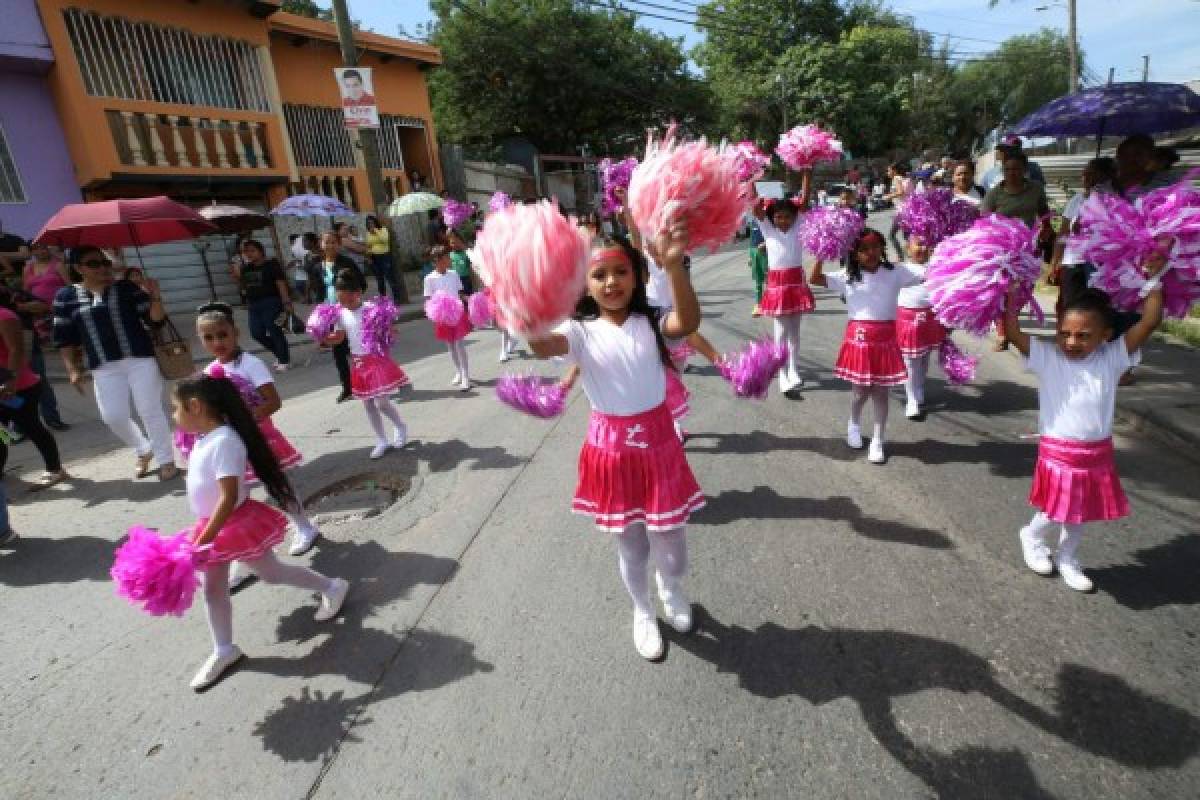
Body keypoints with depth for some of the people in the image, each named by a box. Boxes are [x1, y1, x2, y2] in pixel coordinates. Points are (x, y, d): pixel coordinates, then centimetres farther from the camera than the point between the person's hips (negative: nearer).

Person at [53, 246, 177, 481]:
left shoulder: (127, 288, 2)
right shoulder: (66, 297, 6)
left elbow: (155, 320, -3)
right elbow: (64, 339, 9)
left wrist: (155, 297, -20)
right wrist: (72, 369, 2)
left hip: (140, 358, -2)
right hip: (104, 367, 3)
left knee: (150, 410, -2)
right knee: (113, 416, 2)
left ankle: (166, 460, 10)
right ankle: (144, 450, 28)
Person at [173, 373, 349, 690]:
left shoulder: (224, 441, -28)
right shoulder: (205, 439, 2)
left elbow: (229, 498, -32)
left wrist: (201, 542, -32)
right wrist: (204, 535, 23)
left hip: (237, 524, -9)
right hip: (215, 526, 9)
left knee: (271, 572, 10)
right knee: (213, 589, 16)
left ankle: (331, 587, 30)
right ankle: (224, 650, 33)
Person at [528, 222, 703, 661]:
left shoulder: (651, 324, -7)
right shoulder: (582, 332, -8)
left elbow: (688, 321, -30)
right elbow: (542, 345, -29)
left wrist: (674, 267, -45)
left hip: (658, 442, 0)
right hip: (611, 448, 0)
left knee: (671, 541, 15)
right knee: (630, 544, 17)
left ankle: (671, 589, 51)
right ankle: (642, 611, 46)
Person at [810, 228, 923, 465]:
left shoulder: (895, 272, 1)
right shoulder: (847, 276, 2)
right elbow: (815, 278, -2)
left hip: (885, 340, 1)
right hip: (857, 338, 0)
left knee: (881, 391, 7)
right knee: (861, 390, 8)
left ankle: (877, 442, 20)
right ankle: (853, 425, 39)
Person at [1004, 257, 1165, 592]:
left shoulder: (1112, 358, -5)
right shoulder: (1046, 357, -12)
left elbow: (1149, 322, -11)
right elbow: (1012, 332, -22)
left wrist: (1154, 279, -13)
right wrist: (1014, 291, -26)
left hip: (1098, 455, 4)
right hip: (1058, 453, -3)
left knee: (1081, 514, 19)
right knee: (1057, 513, 8)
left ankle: (1067, 558, 41)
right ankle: (1032, 538, 38)